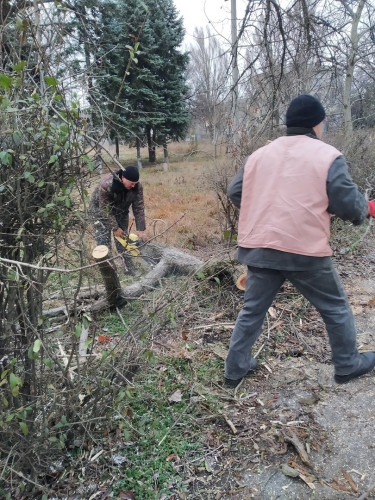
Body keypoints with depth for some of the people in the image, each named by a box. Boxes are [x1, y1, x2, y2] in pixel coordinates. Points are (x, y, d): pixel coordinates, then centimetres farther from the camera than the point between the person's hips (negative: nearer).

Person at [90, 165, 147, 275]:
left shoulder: (137, 186, -24)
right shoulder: (106, 184, -37)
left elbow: (139, 208, -19)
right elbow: (105, 210, -30)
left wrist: (141, 230, -21)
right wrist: (115, 228, -25)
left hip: (121, 211, 4)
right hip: (100, 209, -3)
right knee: (104, 239, -10)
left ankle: (130, 271, 10)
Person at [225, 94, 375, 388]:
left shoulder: (259, 154, 11)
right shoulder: (328, 156, -4)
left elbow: (235, 193, 14)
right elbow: (349, 204, -7)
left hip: (259, 248, 5)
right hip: (306, 251, -4)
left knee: (252, 311, 17)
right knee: (336, 308, 18)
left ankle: (235, 370, 26)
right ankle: (348, 366, 34)